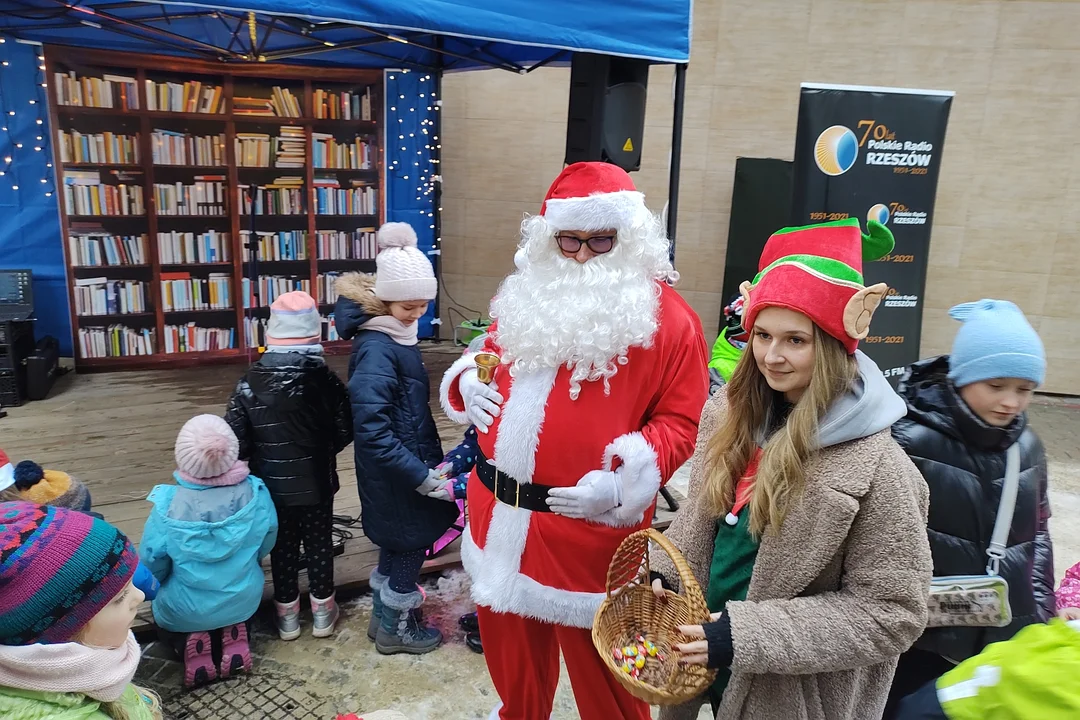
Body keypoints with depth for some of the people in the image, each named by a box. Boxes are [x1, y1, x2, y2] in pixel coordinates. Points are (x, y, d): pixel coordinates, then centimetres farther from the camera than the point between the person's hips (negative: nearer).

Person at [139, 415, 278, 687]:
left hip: (185, 612, -1)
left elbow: (151, 566, -12)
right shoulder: (255, 492, -21)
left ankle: (188, 644, 5)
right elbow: (266, 544, -4)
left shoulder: (169, 505, -26)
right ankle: (232, 636, 9)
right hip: (243, 602, 1)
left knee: (160, 607, 32)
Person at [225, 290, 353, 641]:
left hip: (272, 486, 1)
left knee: (283, 547, 16)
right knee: (319, 545, 15)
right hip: (316, 483, 0)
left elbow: (235, 439, -12)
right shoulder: (326, 379, -15)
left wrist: (262, 454, 7)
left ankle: (287, 614, 29)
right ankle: (322, 611, 28)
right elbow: (344, 433, -8)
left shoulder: (251, 381, -14)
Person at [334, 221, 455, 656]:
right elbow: (372, 432, -29)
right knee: (409, 545, 9)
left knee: (398, 543, 22)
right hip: (395, 475, -9)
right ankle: (396, 628, 29)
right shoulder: (376, 350, -25)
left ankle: (385, 613, 42)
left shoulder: (397, 338, 3)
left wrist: (433, 459, 11)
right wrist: (421, 476, -27)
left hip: (408, 464, 9)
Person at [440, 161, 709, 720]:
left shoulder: (668, 319, -10)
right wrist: (467, 382, -2)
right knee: (511, 649, 27)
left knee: (599, 665, 11)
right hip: (499, 512, 6)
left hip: (590, 525, -5)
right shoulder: (526, 298, 6)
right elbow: (490, 356, 21)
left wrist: (624, 478, -23)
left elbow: (680, 422, -9)